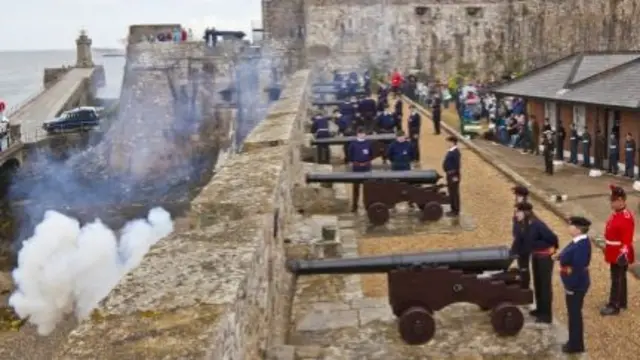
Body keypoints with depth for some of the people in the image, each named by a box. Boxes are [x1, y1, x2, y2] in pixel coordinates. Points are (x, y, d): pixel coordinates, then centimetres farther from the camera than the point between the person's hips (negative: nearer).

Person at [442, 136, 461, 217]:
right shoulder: (451, 151, 10)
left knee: (454, 193, -3)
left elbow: (457, 164, -23)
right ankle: (453, 210, 26)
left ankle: (456, 211, 4)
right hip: (450, 174, 10)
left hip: (453, 175, -10)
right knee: (451, 193, 16)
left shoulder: (455, 152, -20)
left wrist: (455, 176, -23)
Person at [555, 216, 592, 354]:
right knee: (574, 313, 20)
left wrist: (571, 287, -22)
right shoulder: (579, 241, 3)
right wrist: (560, 256, 7)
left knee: (574, 314, 3)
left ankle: (576, 346, 17)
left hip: (576, 286, -10)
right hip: (575, 284, 10)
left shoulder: (581, 246, -28)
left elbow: (577, 269, -27)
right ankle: (574, 342, 33)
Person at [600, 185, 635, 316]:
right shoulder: (616, 214, 6)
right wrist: (607, 248, 23)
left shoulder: (627, 218, -23)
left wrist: (623, 253, -29)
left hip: (620, 254, -9)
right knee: (620, 278, 19)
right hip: (614, 253, 9)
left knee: (617, 279, -1)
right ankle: (621, 302, 31)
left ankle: (614, 306, 7)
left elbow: (627, 239, -25)